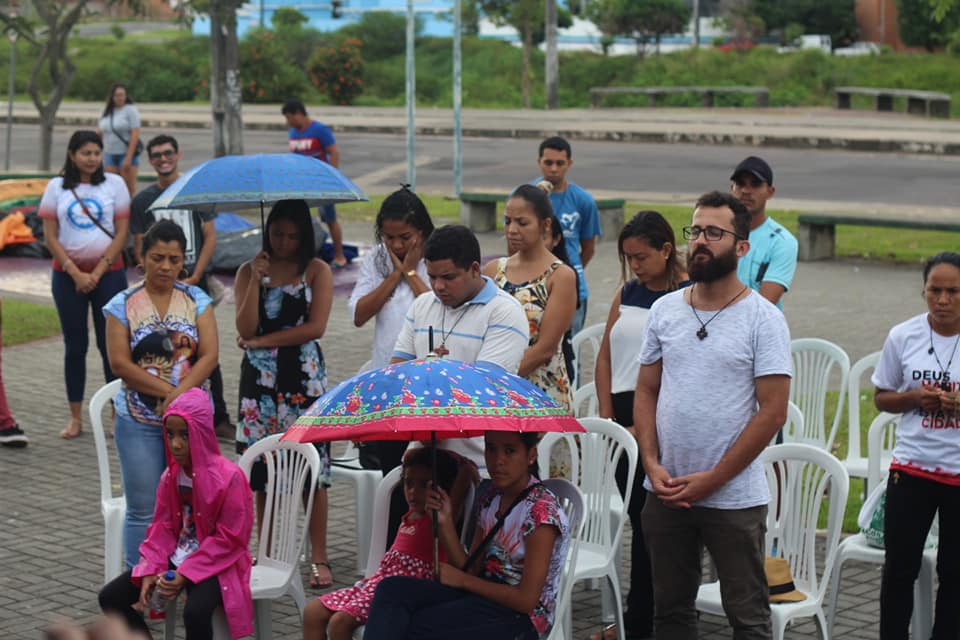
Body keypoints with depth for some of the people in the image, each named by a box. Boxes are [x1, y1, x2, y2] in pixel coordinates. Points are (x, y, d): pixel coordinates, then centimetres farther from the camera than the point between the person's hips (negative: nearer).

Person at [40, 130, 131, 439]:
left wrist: (97, 273, -9)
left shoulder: (114, 184, 0)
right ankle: (75, 418, 11)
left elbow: (122, 233, -2)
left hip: (108, 272, -1)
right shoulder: (57, 187, 2)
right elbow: (50, 237, 0)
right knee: (75, 346, 5)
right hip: (67, 275, 1)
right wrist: (76, 274, -8)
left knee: (111, 344, -1)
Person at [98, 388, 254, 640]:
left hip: (215, 563, -7)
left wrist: (186, 574, -20)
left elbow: (229, 538, -17)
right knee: (110, 597, -4)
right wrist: (150, 571, -10)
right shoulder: (170, 477, 2)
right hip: (176, 558, 7)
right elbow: (162, 528, 7)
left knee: (195, 612, -36)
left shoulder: (228, 477, -19)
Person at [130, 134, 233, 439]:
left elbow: (210, 237, 2)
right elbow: (140, 249, 6)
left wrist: (194, 277, -8)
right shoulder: (142, 200, 7)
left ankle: (219, 418, 1)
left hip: (195, 282, -1)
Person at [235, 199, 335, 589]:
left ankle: (318, 558, 3)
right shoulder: (249, 271, 7)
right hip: (260, 379, 2)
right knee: (263, 471, 4)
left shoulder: (316, 271, 2)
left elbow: (316, 327, -9)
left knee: (312, 468, -4)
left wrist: (262, 341, -8)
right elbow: (245, 329, -4)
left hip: (304, 379, -2)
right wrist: (257, 279, -12)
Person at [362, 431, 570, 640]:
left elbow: (527, 600, -18)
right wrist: (445, 523, -6)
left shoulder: (541, 511, -15)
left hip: (522, 617, -8)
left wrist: (463, 580, -8)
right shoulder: (490, 498, 9)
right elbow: (472, 571, 6)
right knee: (392, 589, -14)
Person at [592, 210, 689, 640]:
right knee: (638, 519, 12)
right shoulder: (627, 293, 12)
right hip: (624, 417, 6)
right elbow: (605, 358, 15)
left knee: (649, 521, -2)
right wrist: (607, 417, 5)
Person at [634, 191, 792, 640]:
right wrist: (653, 465, -5)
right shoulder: (664, 310, 7)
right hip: (664, 494, 5)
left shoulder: (762, 319, -8)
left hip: (734, 498, -4)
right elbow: (646, 392, 10)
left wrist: (711, 480, -13)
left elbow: (772, 412, -11)